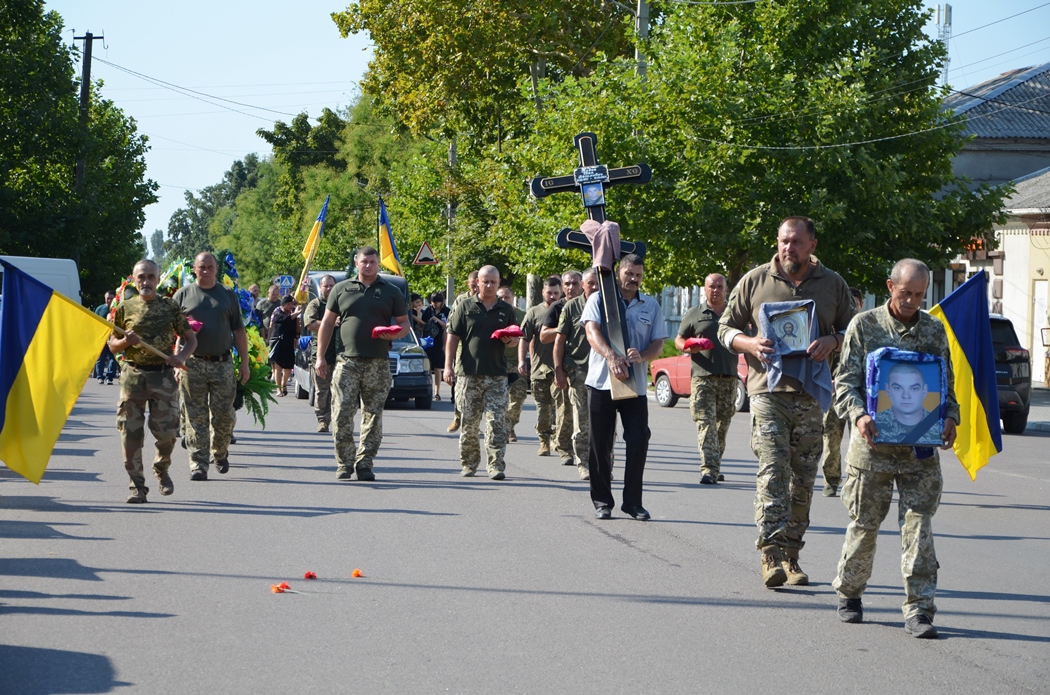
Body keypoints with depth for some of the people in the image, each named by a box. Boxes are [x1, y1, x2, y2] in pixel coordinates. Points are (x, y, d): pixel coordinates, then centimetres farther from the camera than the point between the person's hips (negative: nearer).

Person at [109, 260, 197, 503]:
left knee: (166, 432, -4)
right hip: (133, 374, 1)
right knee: (131, 433, -3)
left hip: (163, 375, -1)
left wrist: (181, 357, -11)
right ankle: (137, 486, 6)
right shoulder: (125, 308, 6)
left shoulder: (170, 307, 5)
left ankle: (161, 469, 26)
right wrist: (126, 341, -11)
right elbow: (112, 345, 11)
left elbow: (191, 339, 9)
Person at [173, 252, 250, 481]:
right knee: (196, 417, -2)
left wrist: (244, 363, 8)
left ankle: (220, 454, 25)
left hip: (222, 364, 1)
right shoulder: (183, 295, 7)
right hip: (192, 365, -1)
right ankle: (198, 464, 0)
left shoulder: (228, 296, 12)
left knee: (224, 415, 2)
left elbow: (238, 331, 13)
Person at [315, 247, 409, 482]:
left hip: (378, 363, 1)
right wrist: (320, 356, 4)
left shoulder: (391, 292, 10)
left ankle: (365, 464, 8)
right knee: (342, 414, -7)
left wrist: (393, 334, -12)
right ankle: (344, 463, 1)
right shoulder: (341, 290, 10)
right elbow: (327, 323, 11)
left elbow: (404, 324, 12)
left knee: (373, 416, 2)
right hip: (347, 361, -1)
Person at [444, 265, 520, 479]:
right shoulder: (465, 307, 6)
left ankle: (496, 465, -7)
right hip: (469, 374, -1)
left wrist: (510, 341, -4)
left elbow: (515, 339, 21)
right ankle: (468, 464, 16)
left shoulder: (506, 310, 13)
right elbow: (453, 337, 4)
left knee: (497, 423, -7)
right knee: (469, 424, 3)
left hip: (497, 375, 1)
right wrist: (448, 365, -5)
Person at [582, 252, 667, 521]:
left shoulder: (651, 306, 12)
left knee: (639, 441, -7)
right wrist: (611, 356, -29)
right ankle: (602, 501, 12)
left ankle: (632, 501, 3)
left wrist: (641, 356, -15)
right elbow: (592, 332, -11)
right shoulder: (599, 299, 3)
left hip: (635, 385, 2)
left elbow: (658, 345, 9)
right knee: (600, 445, 2)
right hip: (601, 381, -2)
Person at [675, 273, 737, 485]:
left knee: (723, 424, 7)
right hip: (703, 375, -3)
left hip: (729, 377, 3)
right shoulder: (694, 314, 9)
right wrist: (688, 347, -10)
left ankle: (715, 467, 19)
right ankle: (709, 469, -21)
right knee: (705, 422, -13)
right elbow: (679, 340, 11)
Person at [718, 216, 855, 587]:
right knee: (773, 469, -15)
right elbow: (725, 328, 12)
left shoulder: (833, 285, 10)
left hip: (812, 393, 2)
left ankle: (791, 556, 12)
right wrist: (749, 344, -9)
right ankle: (771, 553, -19)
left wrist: (832, 341, -7)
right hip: (768, 389, -2)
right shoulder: (754, 281, 7)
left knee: (803, 479, 4)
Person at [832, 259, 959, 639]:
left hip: (920, 449, 2)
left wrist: (949, 417, -4)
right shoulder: (864, 326, 1)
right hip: (873, 442, -2)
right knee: (864, 524, 6)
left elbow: (947, 383, 16)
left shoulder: (935, 330, 11)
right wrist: (858, 415, -20)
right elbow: (845, 380, -2)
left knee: (918, 526, -4)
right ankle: (849, 594, 25)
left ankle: (919, 609, -3)